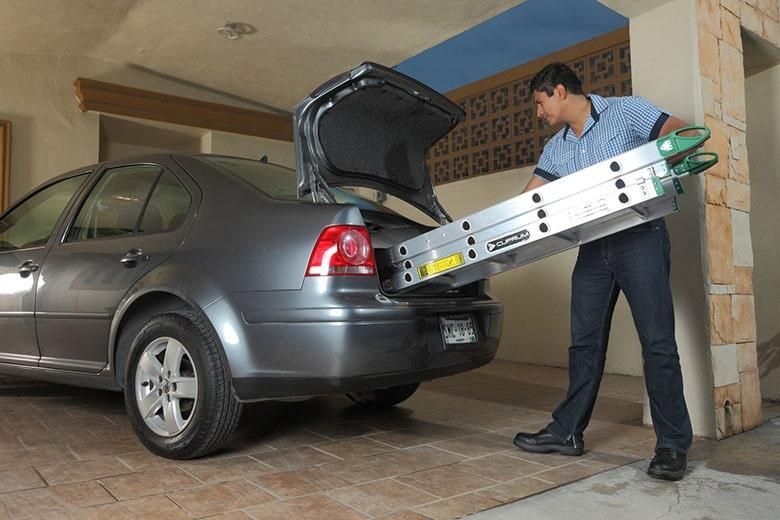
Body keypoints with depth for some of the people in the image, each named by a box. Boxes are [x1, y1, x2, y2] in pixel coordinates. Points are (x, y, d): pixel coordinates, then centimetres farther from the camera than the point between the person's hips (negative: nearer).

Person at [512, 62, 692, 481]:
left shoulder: (626, 111, 1)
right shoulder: (556, 149, 17)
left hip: (640, 239, -6)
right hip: (593, 248, 6)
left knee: (657, 341, -4)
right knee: (585, 342, 9)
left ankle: (673, 445, 7)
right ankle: (568, 432, 18)